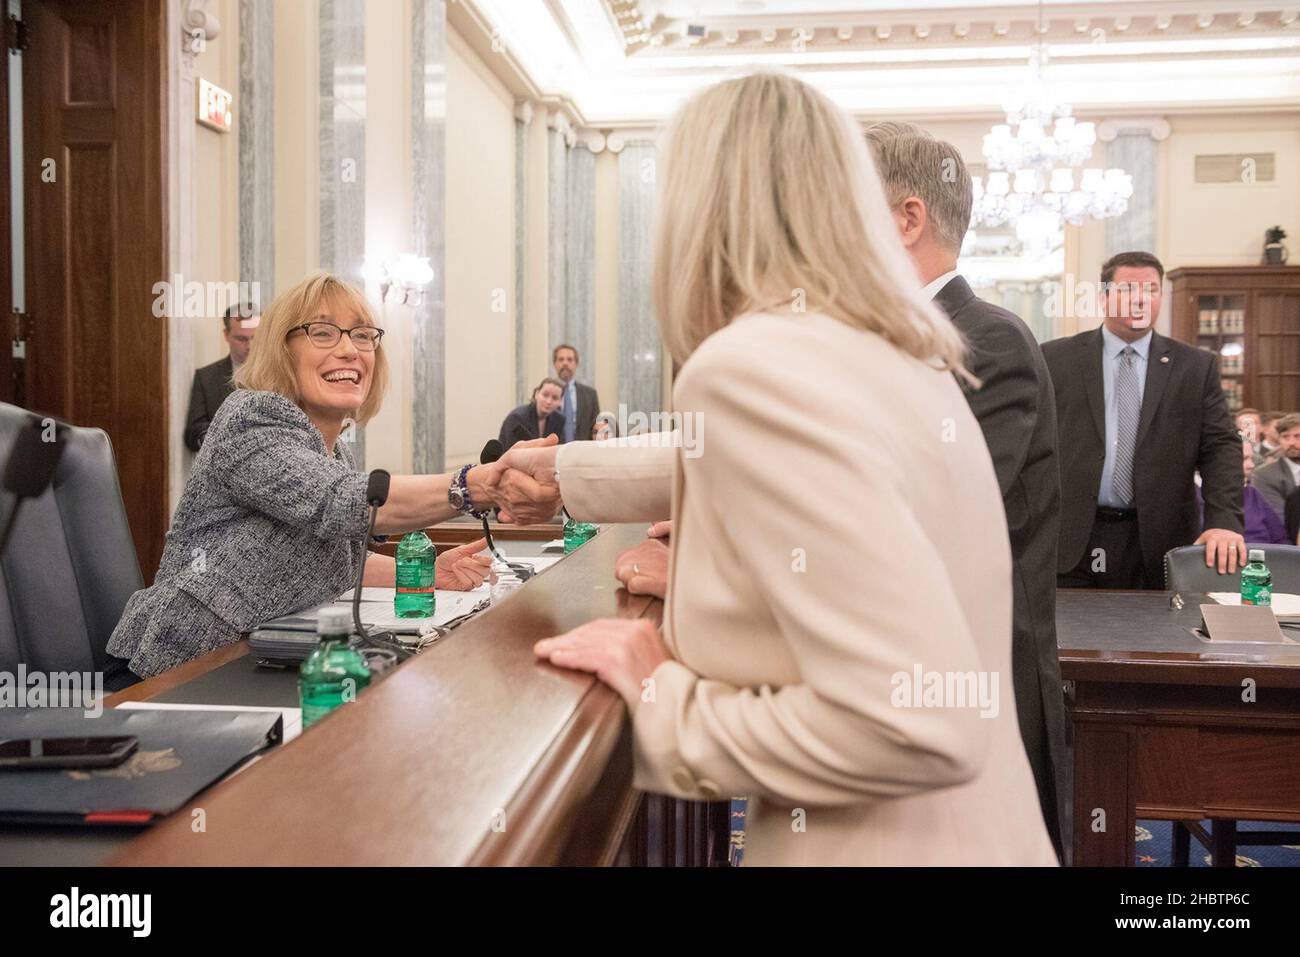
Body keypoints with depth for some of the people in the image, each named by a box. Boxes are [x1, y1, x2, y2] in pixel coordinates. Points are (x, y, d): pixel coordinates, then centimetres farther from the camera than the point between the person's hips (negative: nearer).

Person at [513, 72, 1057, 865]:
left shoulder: (752, 366, -24)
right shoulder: (891, 352, 4)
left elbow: (914, 725, -30)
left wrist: (666, 705, -15)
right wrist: (565, 468, 36)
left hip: (886, 846, -8)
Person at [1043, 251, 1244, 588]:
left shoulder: (1196, 367, 7)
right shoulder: (1055, 359, 4)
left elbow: (1221, 446, 2)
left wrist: (1225, 520, -13)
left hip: (1157, 545, 1)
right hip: (1072, 541, -1)